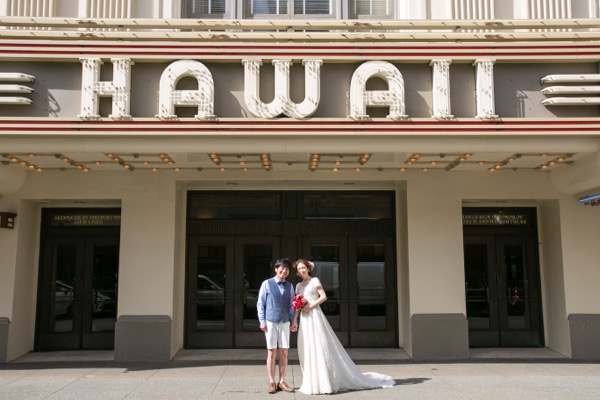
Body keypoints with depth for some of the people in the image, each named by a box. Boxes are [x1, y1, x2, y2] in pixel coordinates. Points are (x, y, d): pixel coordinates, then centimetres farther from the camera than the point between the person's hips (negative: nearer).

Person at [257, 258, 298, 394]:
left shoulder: (290, 286, 10)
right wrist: (262, 321, -5)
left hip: (285, 322, 3)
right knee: (271, 352, 1)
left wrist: (294, 321, 6)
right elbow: (260, 303, 0)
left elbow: (291, 305, 13)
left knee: (284, 352, 4)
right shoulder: (267, 284, 0)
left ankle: (282, 382, 14)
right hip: (270, 322, -3)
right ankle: (272, 382, 9)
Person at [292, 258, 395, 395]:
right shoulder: (298, 285, 16)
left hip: (315, 316, -6)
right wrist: (294, 320, 3)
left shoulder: (314, 280, 0)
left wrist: (310, 306, -14)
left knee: (320, 347, -6)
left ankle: (325, 382, 0)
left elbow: (323, 297, -8)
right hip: (304, 319, 6)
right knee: (307, 350, 4)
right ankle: (312, 381, 11)